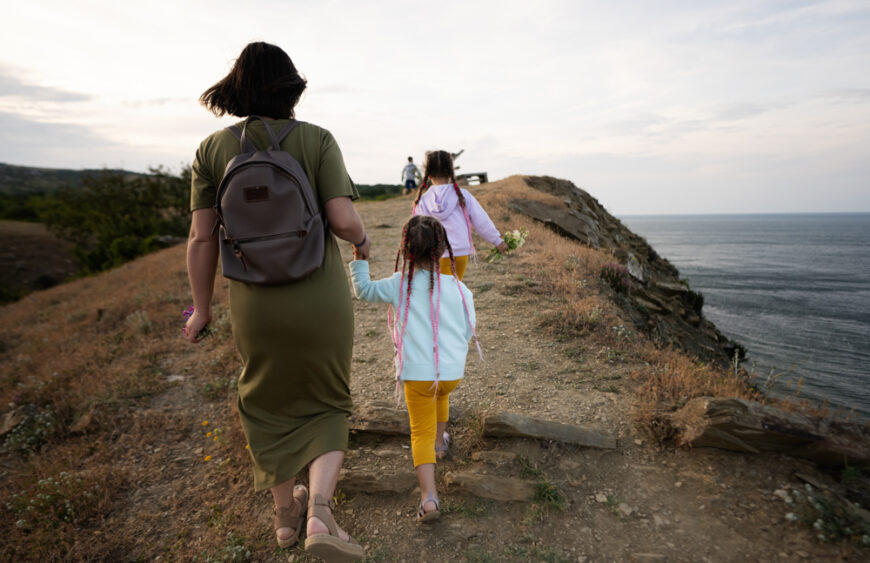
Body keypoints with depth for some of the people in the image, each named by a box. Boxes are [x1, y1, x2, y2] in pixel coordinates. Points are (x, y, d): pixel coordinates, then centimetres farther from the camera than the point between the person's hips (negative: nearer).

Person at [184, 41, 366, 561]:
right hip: (322, 300, -1)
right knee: (326, 404, 19)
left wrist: (202, 308, 8)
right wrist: (363, 240, 7)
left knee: (270, 406, 24)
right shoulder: (317, 140, -6)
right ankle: (320, 510, -2)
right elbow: (343, 220, -16)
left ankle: (286, 513, 37)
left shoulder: (213, 149, 0)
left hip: (256, 305, 2)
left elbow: (202, 237, -3)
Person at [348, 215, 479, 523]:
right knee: (441, 393, 36)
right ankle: (440, 441, 54)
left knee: (421, 433, 8)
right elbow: (468, 331, 3)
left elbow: (363, 290, 6)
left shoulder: (399, 285, -8)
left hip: (416, 373, -2)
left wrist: (359, 259, 15)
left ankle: (429, 495, -6)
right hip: (453, 371, 3)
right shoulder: (458, 288, -4)